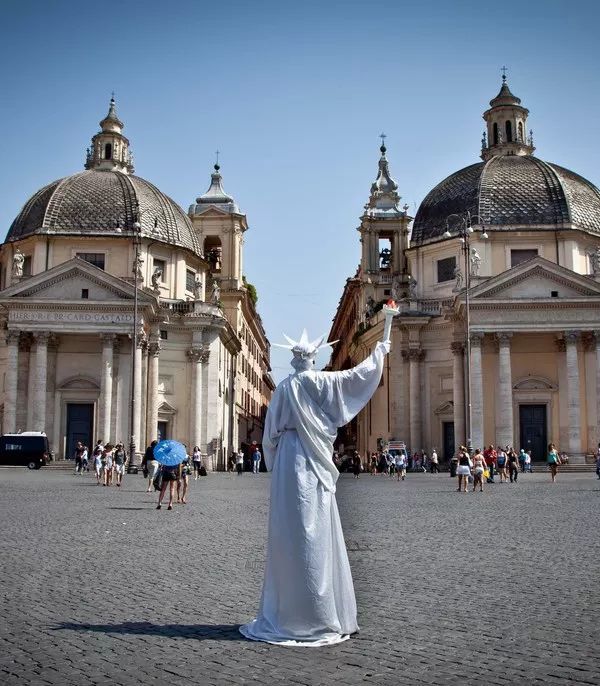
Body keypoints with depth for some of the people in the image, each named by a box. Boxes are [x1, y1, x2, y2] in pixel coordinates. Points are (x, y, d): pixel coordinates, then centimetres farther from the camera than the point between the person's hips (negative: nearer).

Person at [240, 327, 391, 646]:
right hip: (314, 467, -2)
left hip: (287, 465, 2)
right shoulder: (323, 382, -2)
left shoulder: (283, 388, 6)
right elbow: (359, 373, 6)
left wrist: (274, 464, 20)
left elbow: (270, 432, 9)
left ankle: (284, 614, 9)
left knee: (289, 537, 4)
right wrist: (380, 351, 21)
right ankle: (317, 617, 5)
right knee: (316, 537, 1)